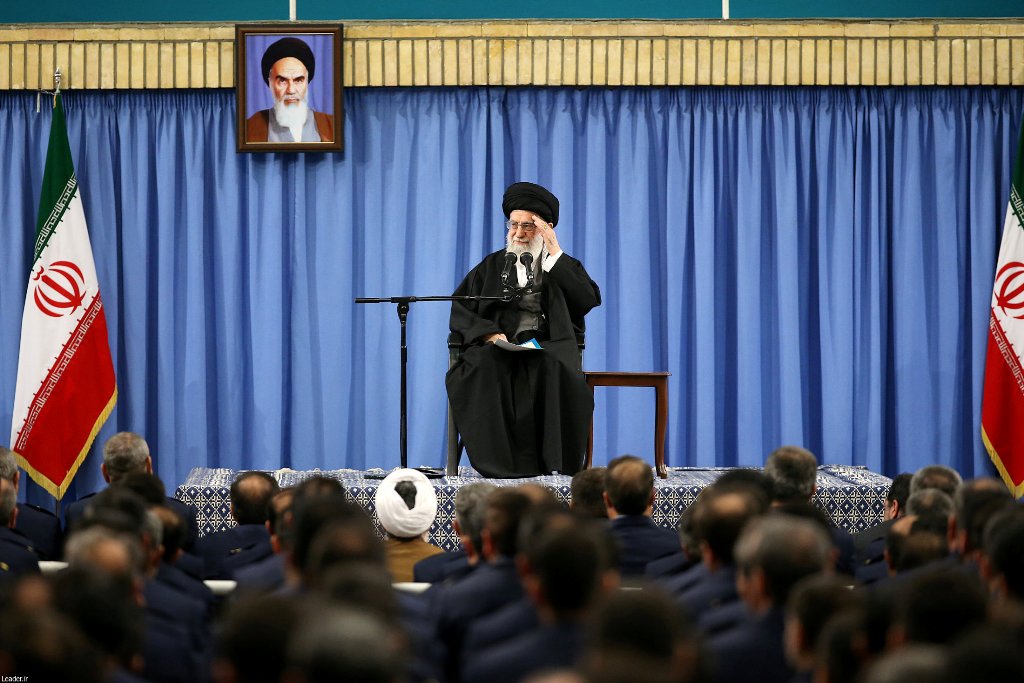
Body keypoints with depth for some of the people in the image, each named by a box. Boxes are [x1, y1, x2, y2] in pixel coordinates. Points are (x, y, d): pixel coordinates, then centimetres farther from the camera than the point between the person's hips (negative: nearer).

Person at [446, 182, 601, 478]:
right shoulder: (491, 267, 21)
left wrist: (555, 254, -3)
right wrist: (488, 332, -10)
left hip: (549, 350, -1)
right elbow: (459, 310, 10)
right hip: (497, 349, 1)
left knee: (553, 372, -37)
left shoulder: (565, 267, 18)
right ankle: (498, 461, -33)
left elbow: (589, 300, -3)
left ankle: (550, 460, -31)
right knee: (485, 367, -34)